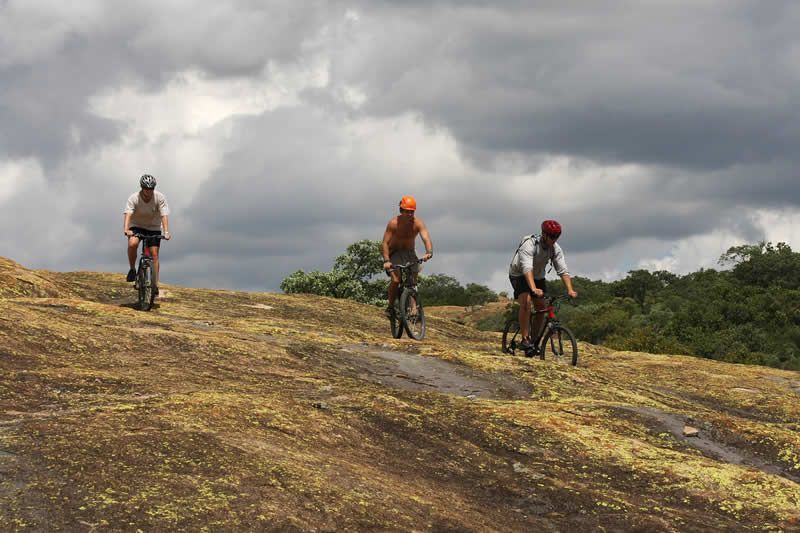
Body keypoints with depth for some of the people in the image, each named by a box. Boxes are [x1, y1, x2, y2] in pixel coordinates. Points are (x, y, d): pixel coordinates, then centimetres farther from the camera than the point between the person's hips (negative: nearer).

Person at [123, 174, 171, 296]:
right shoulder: (133, 198, -21)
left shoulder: (160, 198, -19)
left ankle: (155, 285, -6)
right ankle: (132, 269, -9)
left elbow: (164, 215, -26)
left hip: (154, 228, 1)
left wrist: (166, 232, -40)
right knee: (132, 244, -31)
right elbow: (128, 214, -33)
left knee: (154, 254, -10)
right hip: (136, 226, -1)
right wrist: (126, 230, -50)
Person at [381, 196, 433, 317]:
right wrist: (386, 260, -36)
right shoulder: (393, 223, -22)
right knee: (396, 280, -22)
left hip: (409, 253, 3)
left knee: (413, 281, -8)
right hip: (394, 253, -3)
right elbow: (385, 243, -22)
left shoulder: (418, 223, -17)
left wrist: (429, 252, -49)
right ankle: (390, 307, -6)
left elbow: (426, 238, -29)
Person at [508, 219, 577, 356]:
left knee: (541, 308, -3)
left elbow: (563, 271, -17)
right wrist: (534, 289, -57)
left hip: (538, 276, 6)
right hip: (519, 275, -6)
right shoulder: (530, 244, -31)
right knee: (526, 302, -28)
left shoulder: (556, 249, -14)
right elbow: (527, 268, -43)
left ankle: (535, 341, 11)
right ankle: (525, 340, -26)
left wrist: (570, 290, -32)